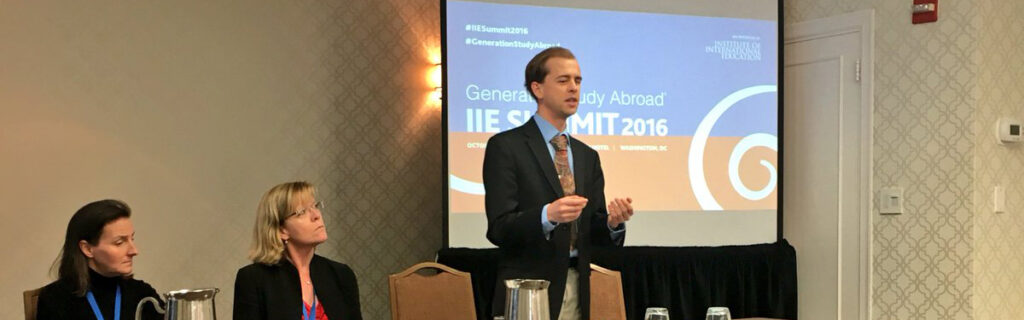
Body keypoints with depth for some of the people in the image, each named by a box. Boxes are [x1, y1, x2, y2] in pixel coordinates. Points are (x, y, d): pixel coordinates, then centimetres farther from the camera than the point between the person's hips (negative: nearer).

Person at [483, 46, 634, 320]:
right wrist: (547, 215, -29)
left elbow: (593, 234, 12)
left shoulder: (588, 156, 13)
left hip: (576, 295, 5)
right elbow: (498, 228, -12)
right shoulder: (505, 147, -6)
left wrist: (613, 222, -10)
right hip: (527, 294, -5)